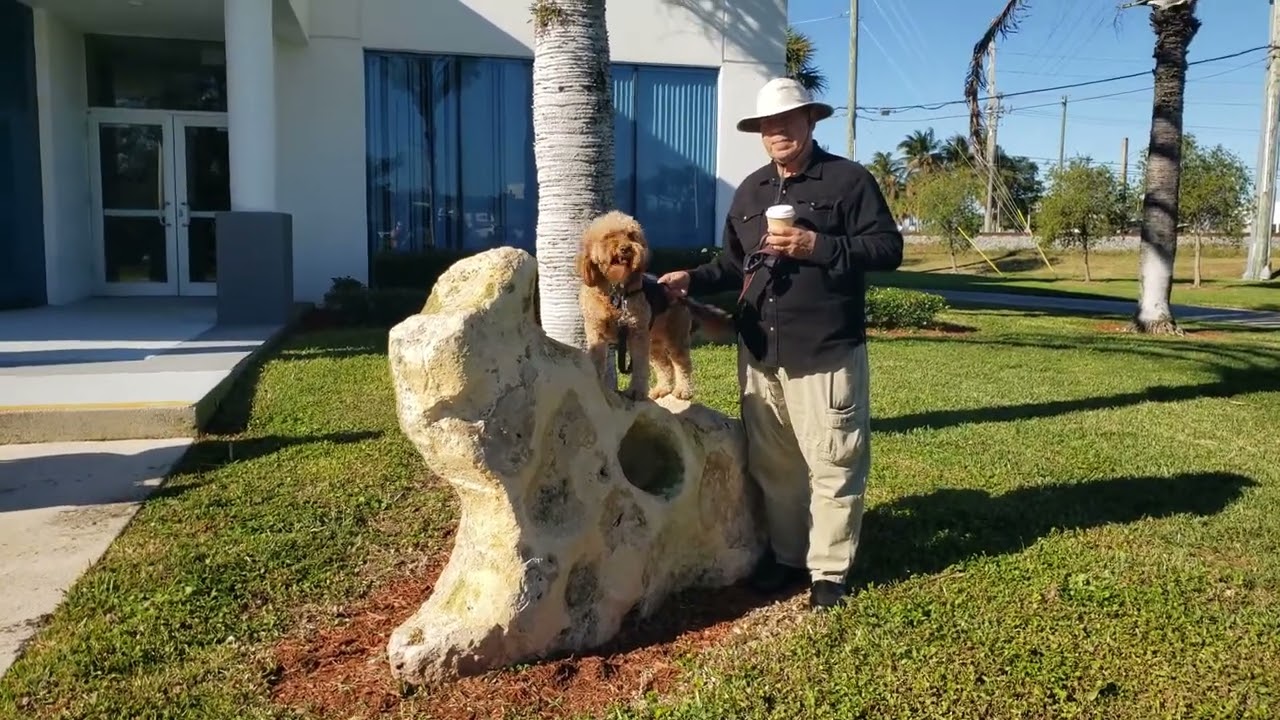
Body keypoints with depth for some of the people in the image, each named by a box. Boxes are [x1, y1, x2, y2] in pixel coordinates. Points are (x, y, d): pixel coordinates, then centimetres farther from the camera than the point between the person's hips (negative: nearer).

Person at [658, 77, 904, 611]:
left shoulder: (849, 180, -2)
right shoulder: (749, 192, 16)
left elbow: (888, 248, -9)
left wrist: (818, 246, -18)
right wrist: (693, 280, 2)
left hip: (825, 352, -6)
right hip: (760, 351, 6)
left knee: (832, 464, 0)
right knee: (770, 462, 14)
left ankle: (830, 569, 13)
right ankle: (785, 555, 29)